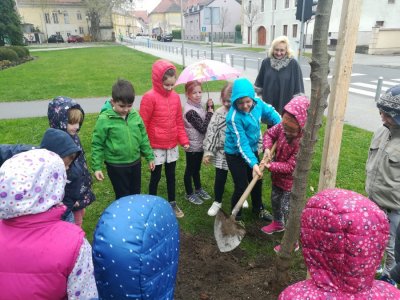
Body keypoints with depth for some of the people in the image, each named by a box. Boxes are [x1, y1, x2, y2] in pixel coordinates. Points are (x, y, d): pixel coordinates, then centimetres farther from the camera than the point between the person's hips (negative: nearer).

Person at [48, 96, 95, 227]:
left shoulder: (73, 137, -3)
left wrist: (87, 181, 19)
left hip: (80, 188, 8)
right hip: (69, 195, -8)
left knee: (80, 215, 25)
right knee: (75, 223, 11)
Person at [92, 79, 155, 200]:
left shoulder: (135, 116, -3)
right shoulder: (104, 119, -16)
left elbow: (143, 138, 7)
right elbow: (97, 145, -10)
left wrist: (150, 157, 10)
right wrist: (97, 167, -10)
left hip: (135, 163, 5)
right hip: (116, 166, -4)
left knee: (136, 194, 20)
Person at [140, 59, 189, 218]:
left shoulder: (175, 96, 1)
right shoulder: (149, 97, -16)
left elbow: (179, 121, 8)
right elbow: (143, 123, -12)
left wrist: (184, 140, 2)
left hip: (172, 145, 5)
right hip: (156, 147, -4)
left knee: (171, 175, 17)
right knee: (156, 176, 10)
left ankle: (172, 203, 34)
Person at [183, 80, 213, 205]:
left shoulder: (198, 106, 1)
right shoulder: (190, 111, -24)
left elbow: (206, 122, 4)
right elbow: (203, 128, -25)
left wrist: (210, 107, -8)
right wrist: (210, 113, -18)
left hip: (200, 144, 8)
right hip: (192, 146, -8)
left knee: (197, 168, 24)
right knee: (190, 170, 10)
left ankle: (198, 189, 42)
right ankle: (189, 194, 26)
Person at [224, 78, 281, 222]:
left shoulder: (257, 103, -14)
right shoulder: (234, 117, -31)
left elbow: (271, 112, 6)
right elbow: (241, 144, -31)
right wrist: (253, 163, -37)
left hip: (252, 149, 7)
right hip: (236, 154, -6)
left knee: (257, 181, 22)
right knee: (241, 187, -2)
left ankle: (258, 208, 47)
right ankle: (236, 216, 23)